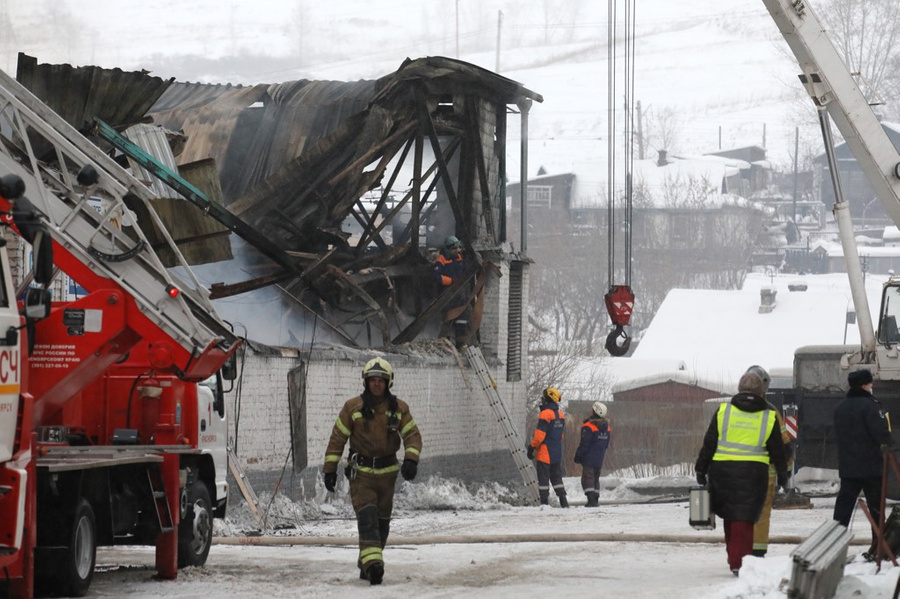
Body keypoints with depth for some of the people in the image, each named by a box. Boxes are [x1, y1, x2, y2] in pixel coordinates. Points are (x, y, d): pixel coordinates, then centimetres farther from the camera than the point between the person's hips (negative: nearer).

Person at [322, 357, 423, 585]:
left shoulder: (398, 408, 3)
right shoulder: (353, 407, -2)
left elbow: (412, 435, 1)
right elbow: (338, 438, 1)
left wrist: (411, 459, -17)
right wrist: (330, 468, -2)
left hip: (387, 472, 3)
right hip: (361, 472, -3)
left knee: (382, 521, 8)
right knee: (367, 516, -19)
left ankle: (367, 566, 20)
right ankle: (372, 561, -31)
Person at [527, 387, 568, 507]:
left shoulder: (546, 414, -15)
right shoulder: (561, 415, 11)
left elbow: (540, 434, -18)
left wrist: (532, 447, -10)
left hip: (545, 453, -8)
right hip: (557, 454, 8)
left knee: (543, 478, -2)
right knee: (557, 477, 14)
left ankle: (544, 502, -4)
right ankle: (563, 501, 9)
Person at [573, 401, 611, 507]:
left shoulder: (588, 427, -16)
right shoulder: (606, 427, 8)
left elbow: (584, 444, -16)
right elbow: (606, 444, 16)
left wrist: (578, 456, -5)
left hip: (589, 458, -7)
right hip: (599, 459, 7)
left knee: (587, 478, -7)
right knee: (596, 479, 16)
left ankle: (591, 500, -17)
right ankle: (596, 499, 16)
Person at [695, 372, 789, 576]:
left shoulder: (723, 411, 4)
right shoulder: (769, 418, 3)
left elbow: (708, 444, 5)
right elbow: (777, 450, 9)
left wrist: (701, 469, 11)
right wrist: (782, 474, 21)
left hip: (722, 470, 1)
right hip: (753, 473, -1)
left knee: (730, 516, 14)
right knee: (744, 520, 0)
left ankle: (734, 558, 18)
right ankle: (739, 562, -8)